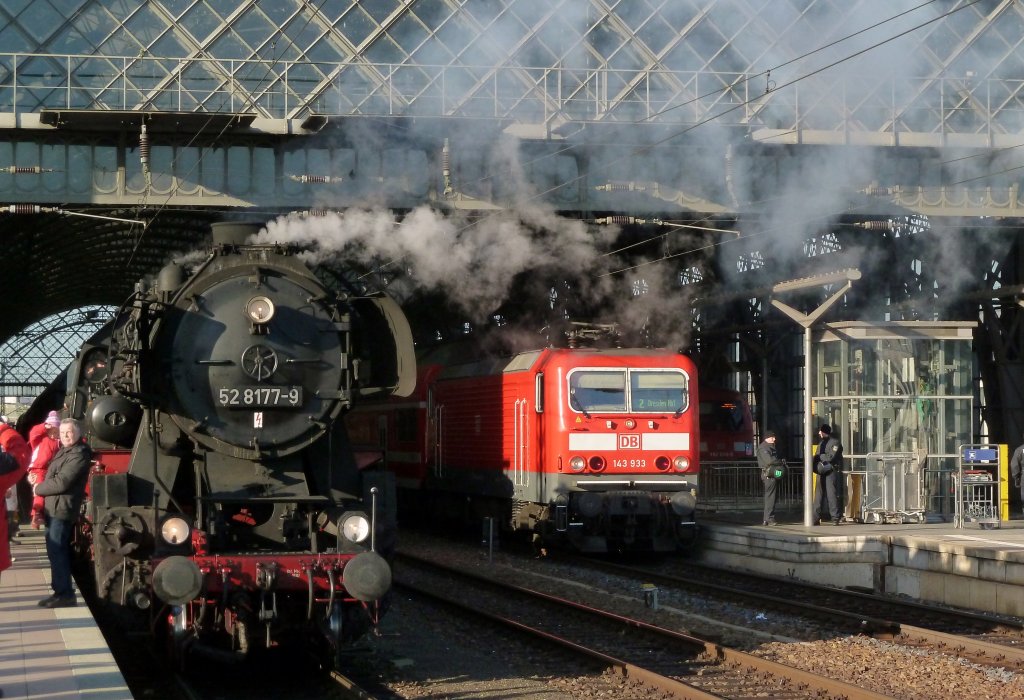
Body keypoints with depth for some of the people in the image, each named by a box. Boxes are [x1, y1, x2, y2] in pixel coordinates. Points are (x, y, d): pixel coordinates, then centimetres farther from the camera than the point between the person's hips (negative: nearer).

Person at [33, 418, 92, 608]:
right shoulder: (64, 450, 18)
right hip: (54, 508, 11)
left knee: (57, 552, -12)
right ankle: (61, 592, 19)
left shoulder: (79, 455, -16)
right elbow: (54, 476, 24)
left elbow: (61, 483, -21)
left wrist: (39, 489, -7)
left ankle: (65, 594, -12)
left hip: (62, 509, -11)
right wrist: (41, 485, 5)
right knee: (56, 551, 13)